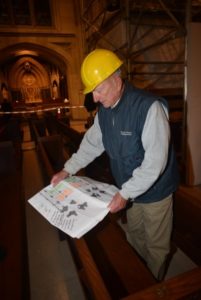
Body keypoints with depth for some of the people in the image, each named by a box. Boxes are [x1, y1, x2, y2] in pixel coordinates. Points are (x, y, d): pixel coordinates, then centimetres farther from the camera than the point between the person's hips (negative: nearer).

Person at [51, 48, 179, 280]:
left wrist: (125, 193, -27)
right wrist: (68, 170, 2)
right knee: (134, 237, 25)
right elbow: (91, 143, 6)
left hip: (155, 190, -6)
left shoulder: (149, 107, -28)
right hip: (130, 189, 7)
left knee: (156, 245, 16)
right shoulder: (104, 111, -3)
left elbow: (155, 161, -29)